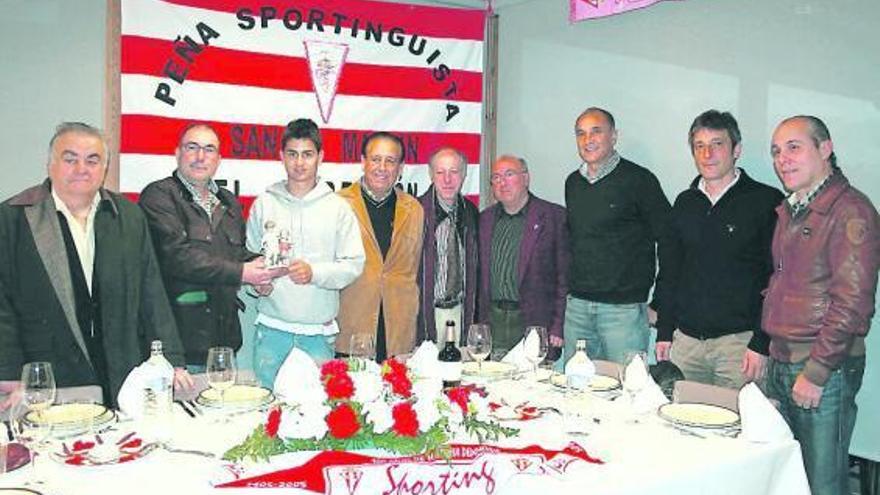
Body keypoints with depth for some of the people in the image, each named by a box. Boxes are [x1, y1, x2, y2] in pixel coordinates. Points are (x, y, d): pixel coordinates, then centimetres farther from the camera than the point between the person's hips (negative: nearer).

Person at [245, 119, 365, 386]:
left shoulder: (337, 207, 3)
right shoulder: (264, 203, 6)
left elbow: (354, 264, -1)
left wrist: (314, 273, -16)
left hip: (319, 332, -1)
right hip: (272, 327, 1)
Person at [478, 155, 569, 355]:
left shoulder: (554, 217, -2)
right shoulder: (485, 218, 13)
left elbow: (565, 277, -4)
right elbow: (479, 274, 14)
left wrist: (558, 328, -9)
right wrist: (479, 322, 7)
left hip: (535, 322, -3)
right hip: (492, 322, 4)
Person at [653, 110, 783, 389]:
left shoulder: (765, 201, -4)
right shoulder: (685, 203, 12)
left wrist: (761, 344, -13)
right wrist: (664, 332, 11)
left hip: (738, 341, -4)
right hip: (686, 340, 5)